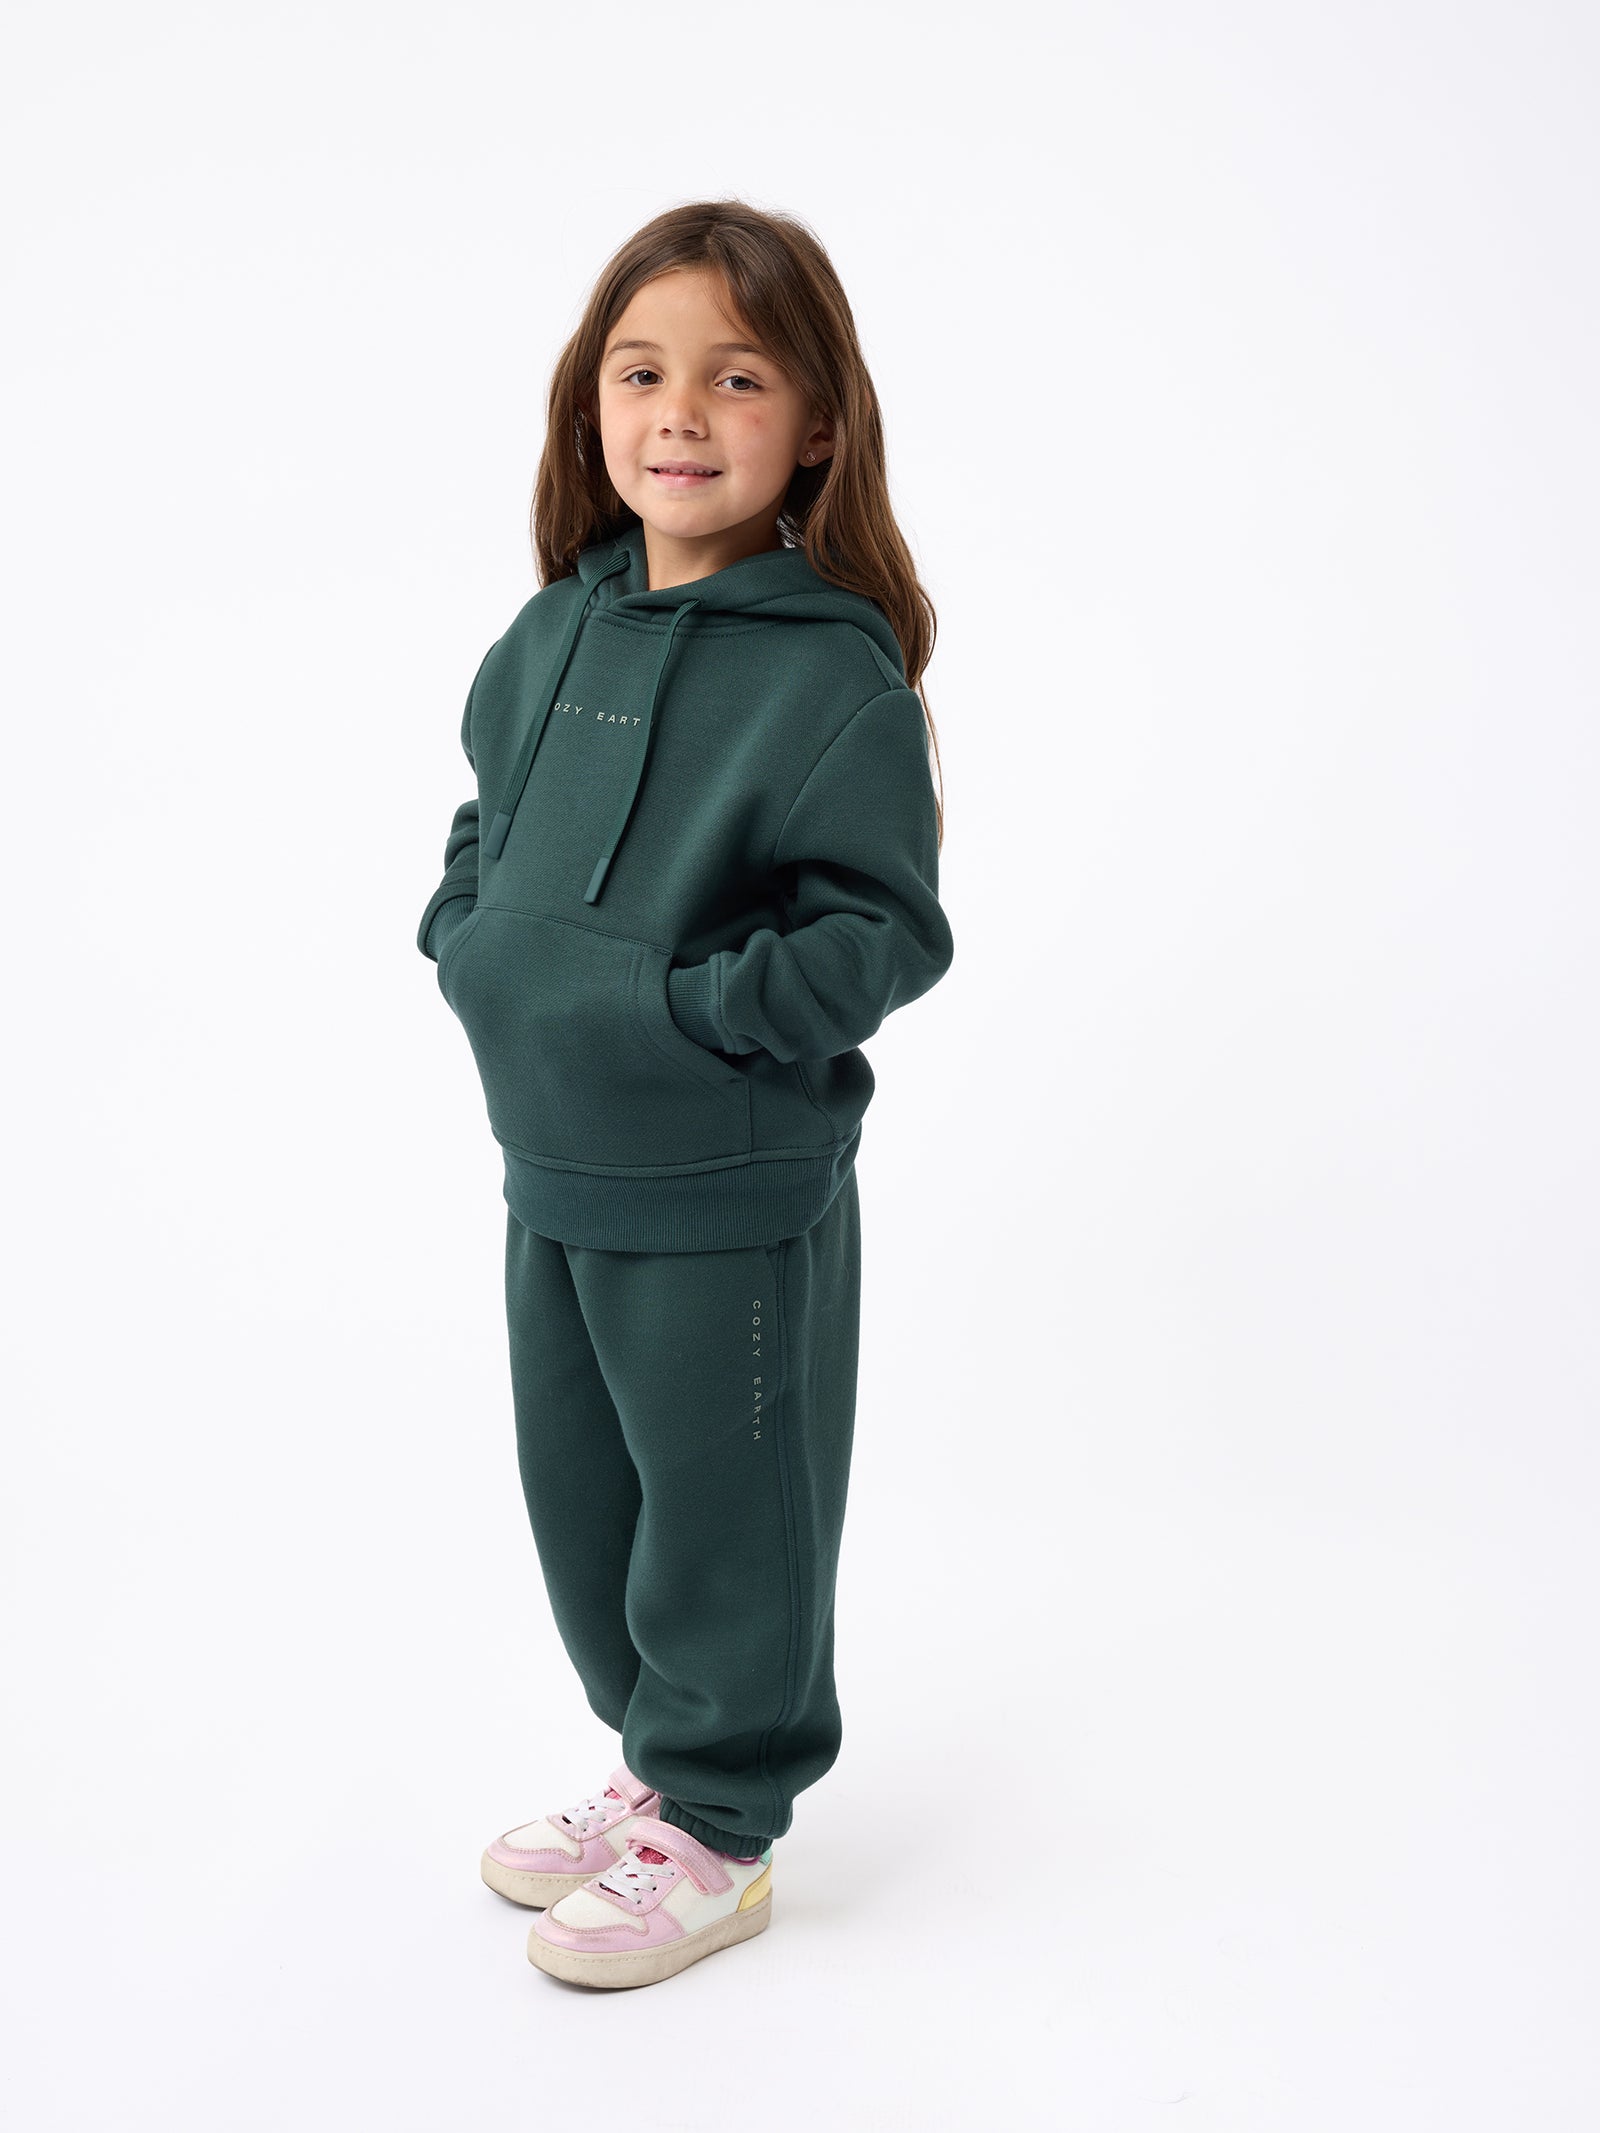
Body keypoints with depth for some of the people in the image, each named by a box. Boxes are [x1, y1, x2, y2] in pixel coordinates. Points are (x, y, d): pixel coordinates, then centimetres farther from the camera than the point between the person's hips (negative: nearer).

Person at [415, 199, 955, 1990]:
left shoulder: (832, 672, -15)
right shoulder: (551, 636, 5)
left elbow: (885, 930, -16)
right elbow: (483, 823, 19)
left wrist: (689, 1009, -23)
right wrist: (467, 939, 1)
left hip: (730, 1190, -7)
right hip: (547, 1165, 7)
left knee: (724, 1506, 9)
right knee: (579, 1493, 20)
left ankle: (716, 1828, 29)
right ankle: (659, 1759, 42)